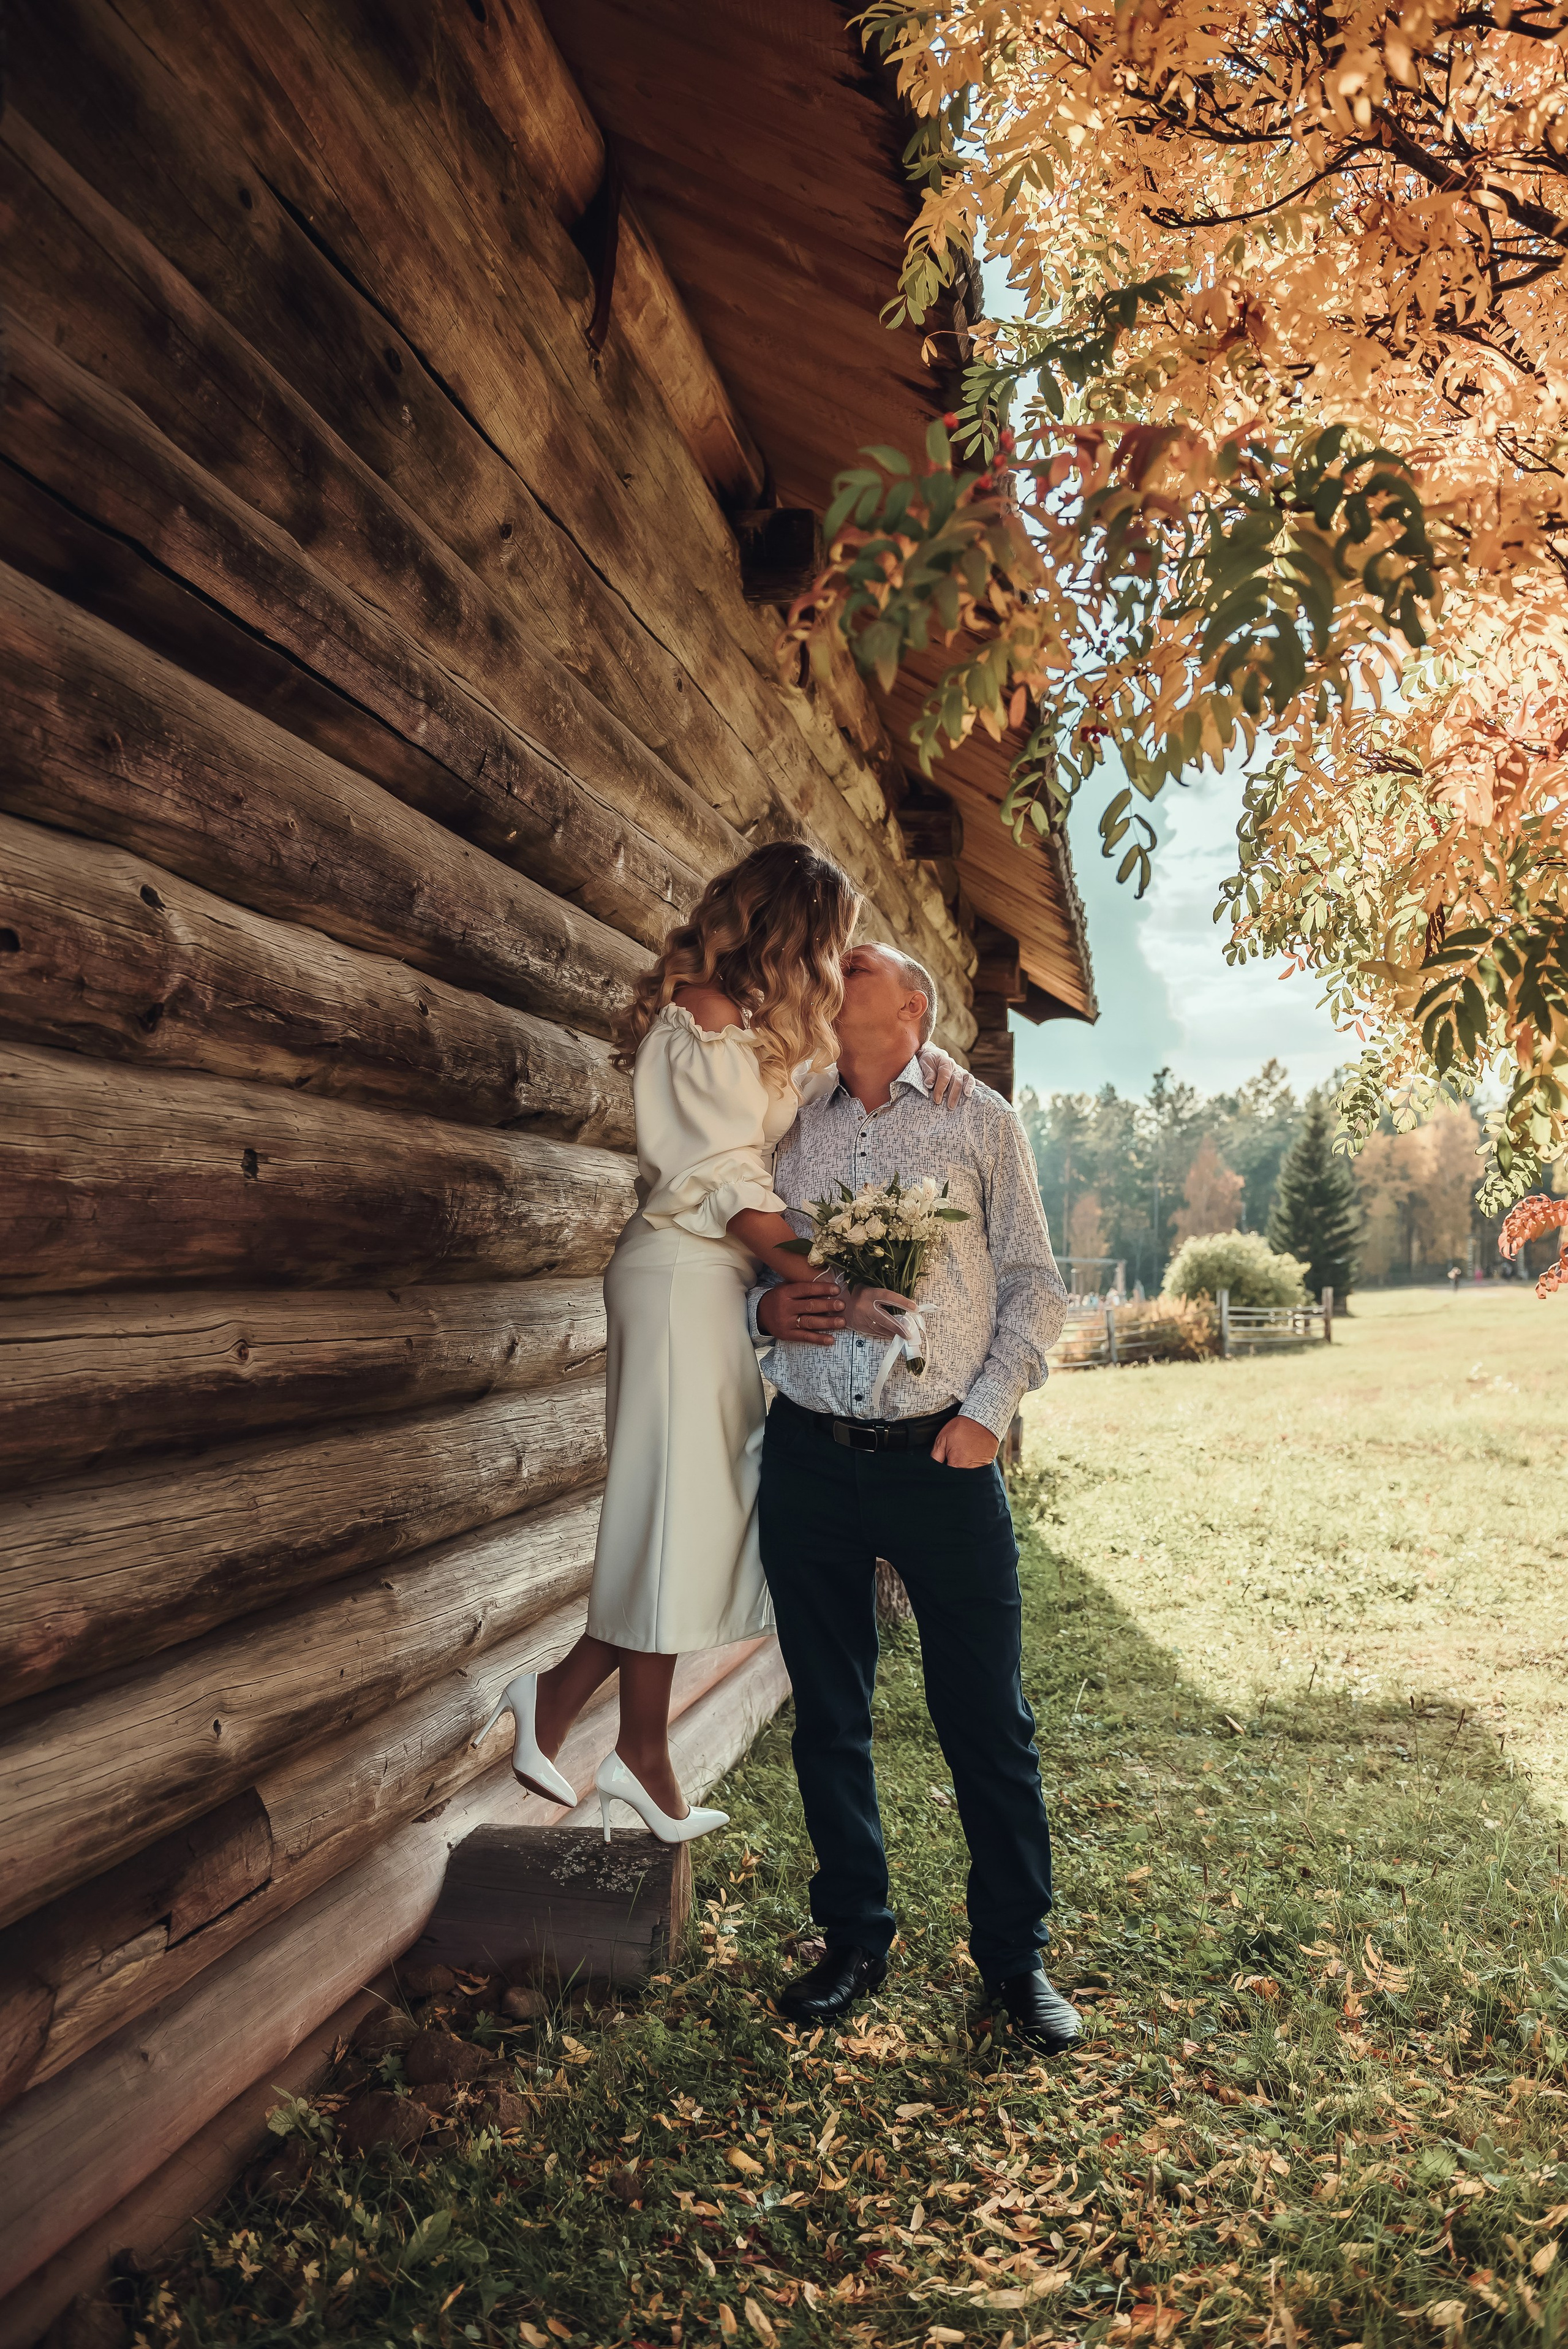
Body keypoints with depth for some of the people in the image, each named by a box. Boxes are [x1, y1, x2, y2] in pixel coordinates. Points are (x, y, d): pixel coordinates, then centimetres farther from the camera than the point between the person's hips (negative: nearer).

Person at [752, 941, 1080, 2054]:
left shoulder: (982, 1121, 6)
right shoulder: (788, 1131, 11)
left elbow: (1035, 1283, 4)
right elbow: (748, 1268, 17)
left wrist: (989, 1410, -7)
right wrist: (765, 1306, -6)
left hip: (943, 1460, -2)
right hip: (810, 1458, 3)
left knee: (988, 1719, 5)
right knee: (829, 1717, 12)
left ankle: (1016, 1956, 24)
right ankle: (856, 1941, 31)